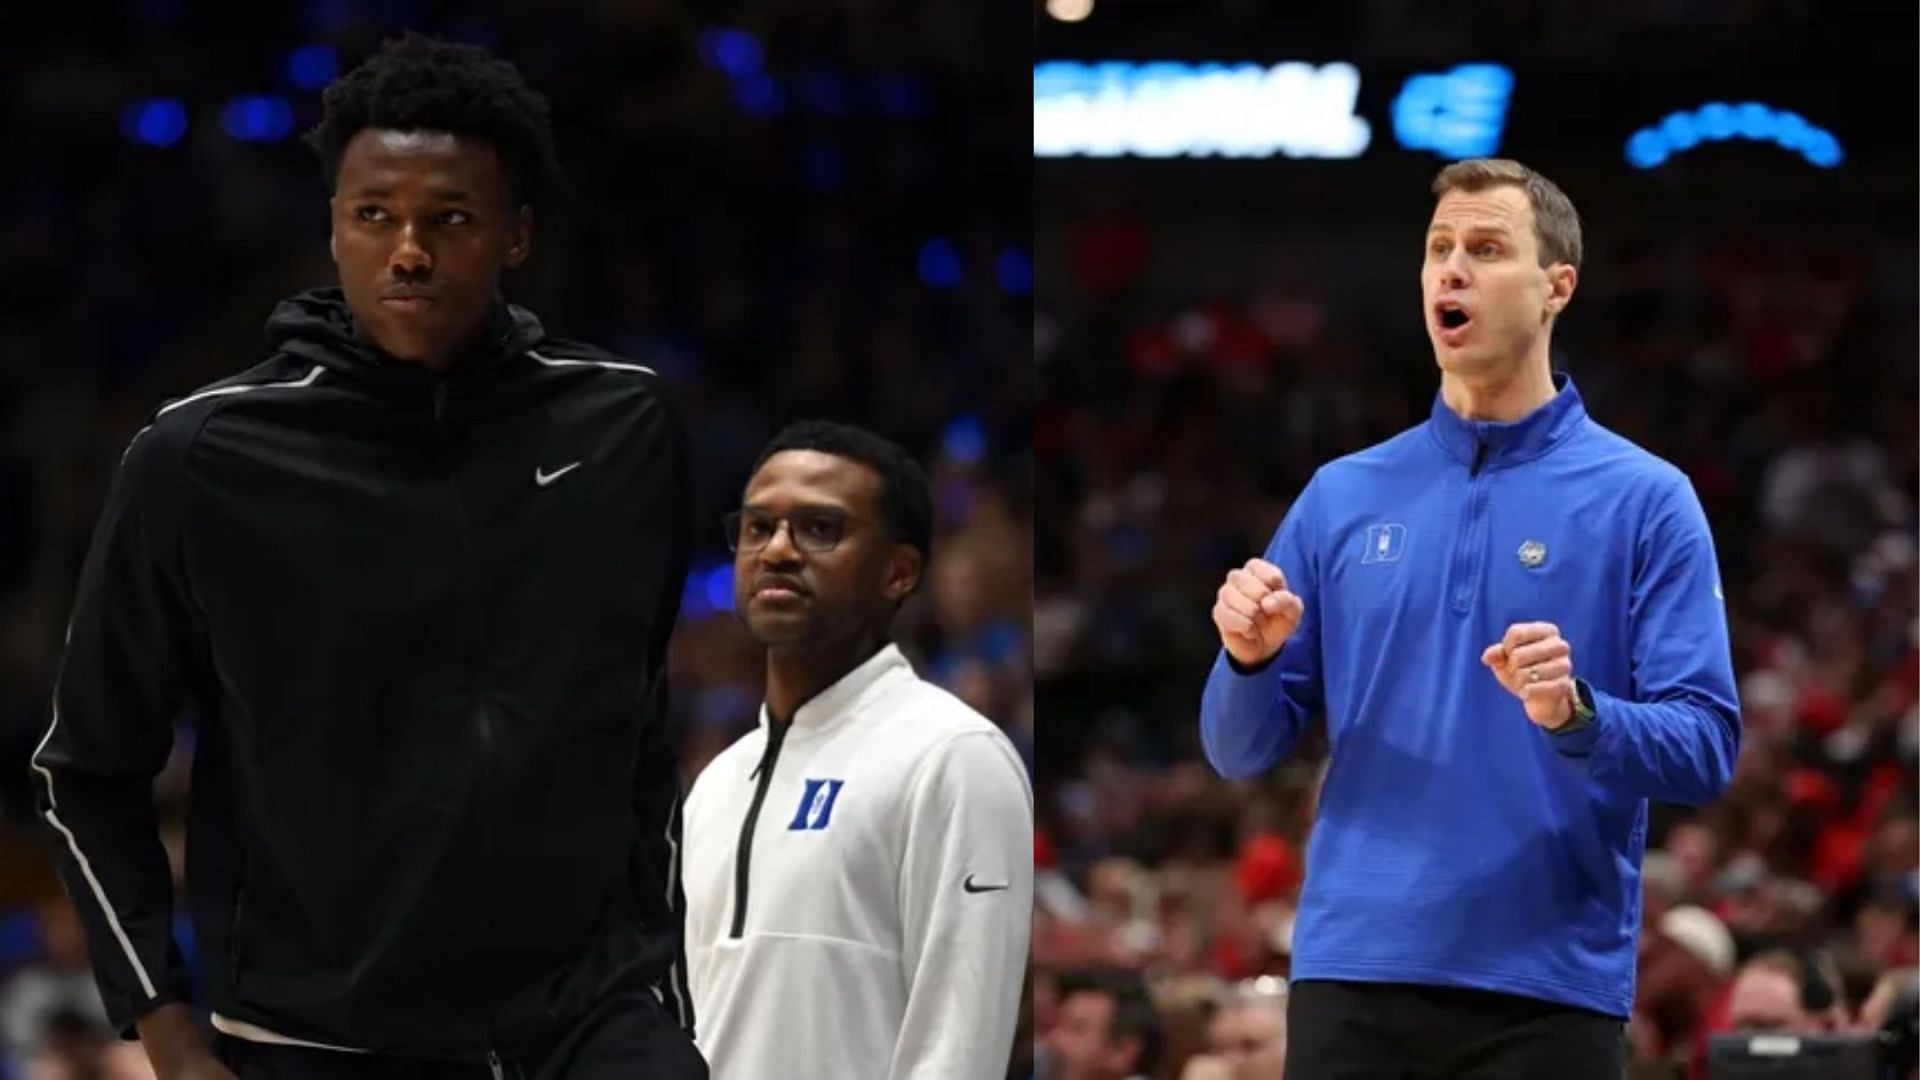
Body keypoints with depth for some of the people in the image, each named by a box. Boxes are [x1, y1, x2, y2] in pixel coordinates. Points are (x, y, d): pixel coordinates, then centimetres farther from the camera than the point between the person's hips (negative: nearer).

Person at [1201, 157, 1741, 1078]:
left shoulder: (1643, 500, 0)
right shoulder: (1342, 496, 11)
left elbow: (1704, 751, -5)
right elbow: (1242, 751, 12)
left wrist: (1576, 714, -23)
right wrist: (1251, 658, -9)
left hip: (1547, 988, -3)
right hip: (1353, 973, 3)